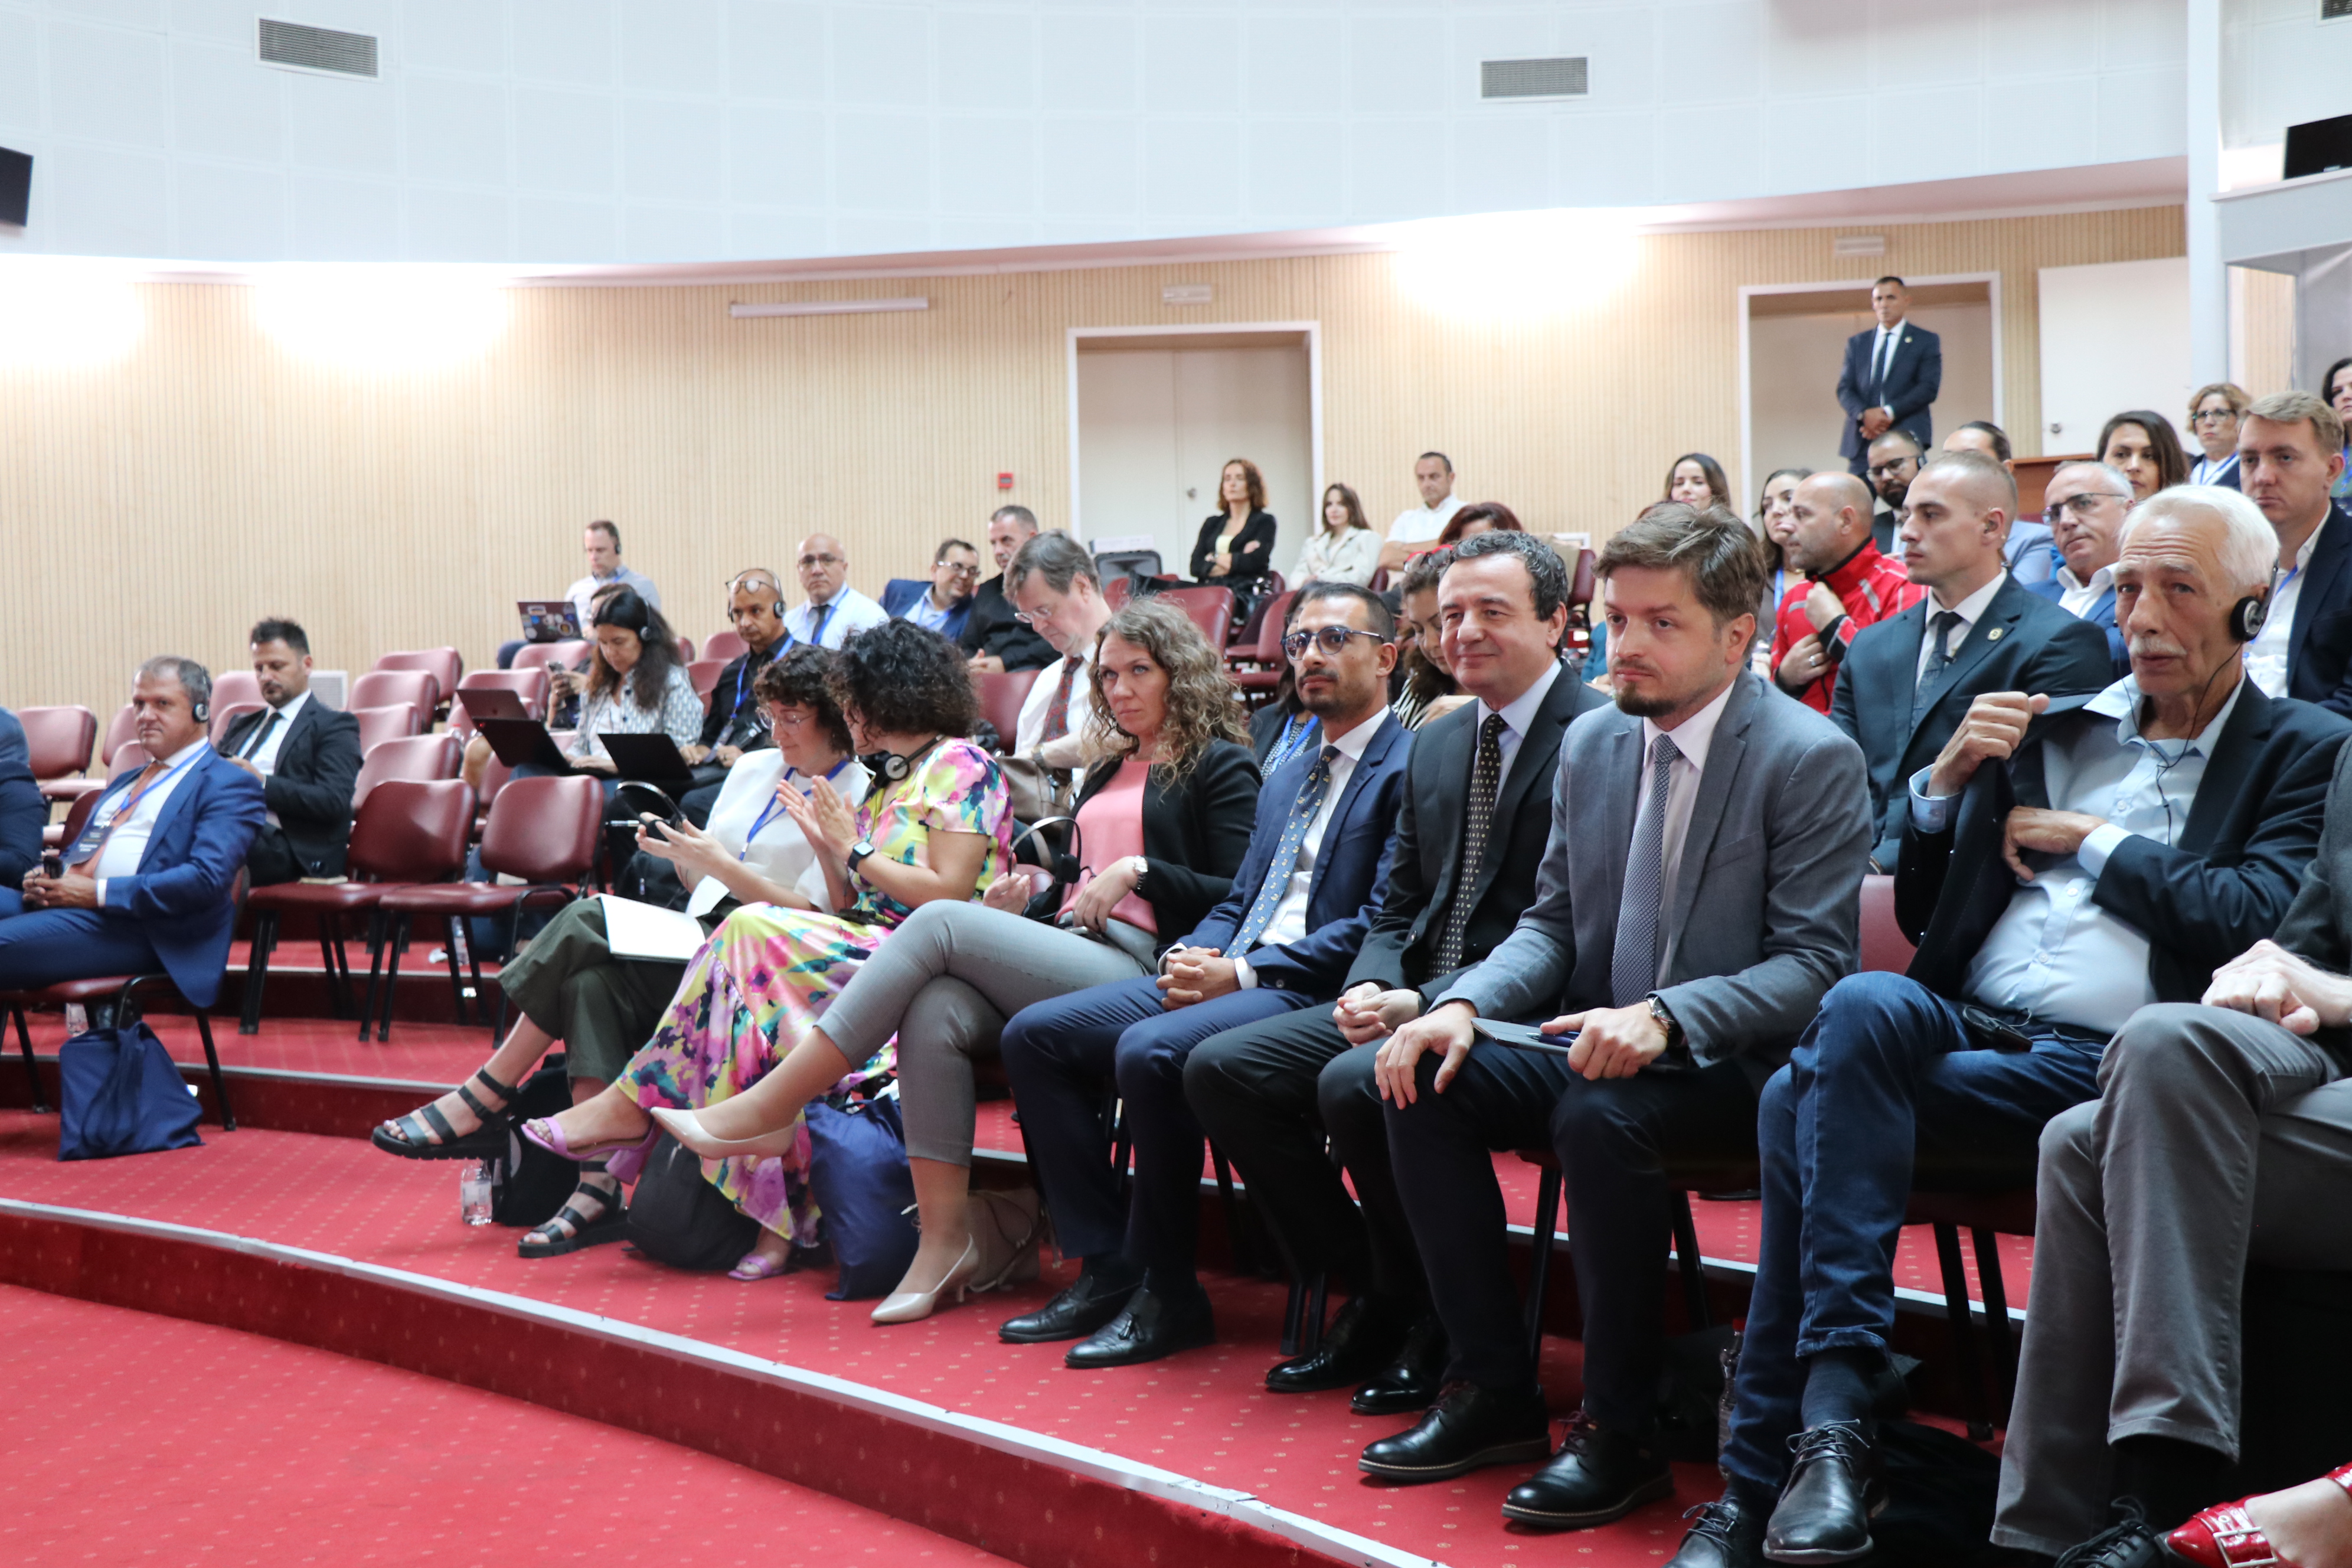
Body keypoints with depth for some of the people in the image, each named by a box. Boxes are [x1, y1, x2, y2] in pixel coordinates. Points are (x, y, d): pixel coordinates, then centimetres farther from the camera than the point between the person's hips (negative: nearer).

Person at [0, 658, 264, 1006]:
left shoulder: (228, 785, 1)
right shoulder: (125, 783, 30)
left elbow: (207, 880, -14)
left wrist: (100, 893, -15)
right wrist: (42, 879, 4)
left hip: (135, 927, -8)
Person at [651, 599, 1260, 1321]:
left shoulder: (1219, 768, 8)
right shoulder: (1108, 772, 30)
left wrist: (1139, 870, -11)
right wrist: (1024, 908, 10)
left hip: (1138, 970, -7)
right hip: (1066, 955, 7)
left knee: (942, 921, -25)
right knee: (935, 1012, -27)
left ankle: (766, 1108, -26)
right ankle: (944, 1243, -25)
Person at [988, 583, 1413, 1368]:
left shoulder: (1410, 768, -4)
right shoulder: (1285, 779, 25)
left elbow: (1380, 926, -14)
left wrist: (1243, 973, -17)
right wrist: (1191, 956, 0)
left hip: (1309, 990, -9)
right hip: (1228, 974, 9)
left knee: (1150, 1052, -33)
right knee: (1034, 1033, -3)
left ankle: (1167, 1294, -17)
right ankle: (1105, 1267, -2)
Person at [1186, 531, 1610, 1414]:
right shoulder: (1436, 744, 17)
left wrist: (1428, 1006, -22)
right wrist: (1372, 988, -4)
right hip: (1416, 1000, 9)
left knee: (1355, 1083, -32)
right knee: (1221, 1068, -5)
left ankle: (1433, 1320, -8)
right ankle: (1372, 1300, 4)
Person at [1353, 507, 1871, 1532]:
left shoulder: (1810, 758, -12)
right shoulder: (1591, 742, 9)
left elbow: (1816, 964, -16)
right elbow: (1550, 922, 13)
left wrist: (1665, 1016, -31)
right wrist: (1465, 1004, -8)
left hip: (1736, 1063, -7)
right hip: (1600, 1040, 7)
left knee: (1600, 1113, -35)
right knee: (1425, 1080, -14)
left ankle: (1622, 1432, -19)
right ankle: (1494, 1390, -4)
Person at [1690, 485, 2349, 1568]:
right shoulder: (2051, 721, 24)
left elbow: (2256, 920, -8)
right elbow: (1922, 914, 22)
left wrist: (2089, 840, 0)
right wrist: (1947, 779, 5)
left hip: (2096, 1067, -5)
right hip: (1962, 1026, 5)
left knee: (1809, 1100, -30)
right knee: (1846, 1035, -32)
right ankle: (1831, 1413, -30)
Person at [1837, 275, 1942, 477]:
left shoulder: (1927, 341, 11)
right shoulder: (1856, 343, 20)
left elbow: (1929, 388, -1)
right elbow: (1845, 388, 11)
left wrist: (1889, 413, -12)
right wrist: (1864, 414, -10)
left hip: (1906, 438, -3)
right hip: (1861, 441, 3)